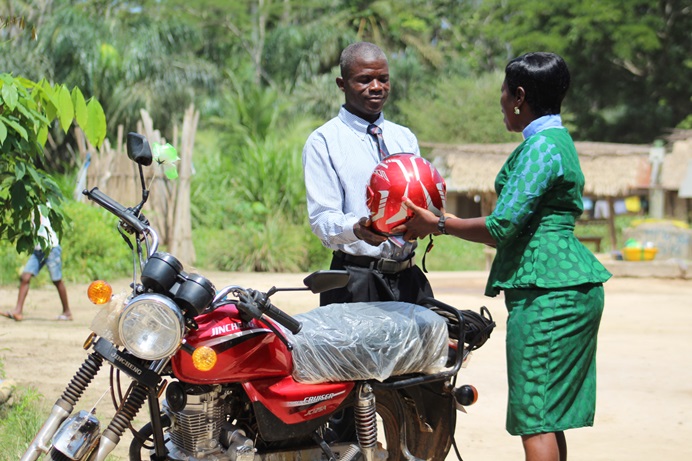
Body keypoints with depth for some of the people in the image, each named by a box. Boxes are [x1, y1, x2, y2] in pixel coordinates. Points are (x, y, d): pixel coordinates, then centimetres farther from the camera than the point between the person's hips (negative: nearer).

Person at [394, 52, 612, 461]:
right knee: (548, 418, 12)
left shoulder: (542, 147, -13)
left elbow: (502, 227, -17)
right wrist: (441, 222, 21)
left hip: (547, 294, -10)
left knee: (535, 420, -10)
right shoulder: (556, 140, 20)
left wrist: (438, 224, -5)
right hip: (563, 287, 10)